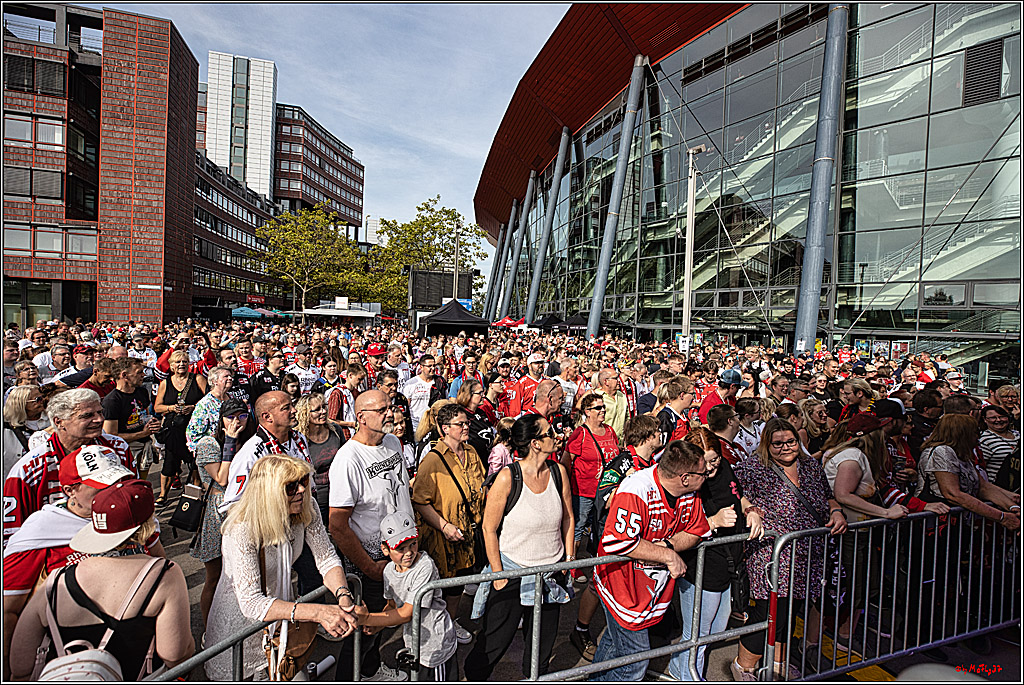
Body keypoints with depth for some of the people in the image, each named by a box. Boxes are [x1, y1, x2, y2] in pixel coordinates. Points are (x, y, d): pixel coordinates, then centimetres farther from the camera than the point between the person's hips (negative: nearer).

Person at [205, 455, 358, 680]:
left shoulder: (306, 508, -20)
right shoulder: (242, 530, -34)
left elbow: (327, 559, -15)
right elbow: (250, 603, -37)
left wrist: (344, 597, -33)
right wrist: (317, 612, -44)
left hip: (282, 603, 4)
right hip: (240, 615, -4)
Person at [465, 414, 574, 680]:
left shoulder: (559, 472, -6)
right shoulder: (507, 477, -20)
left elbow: (568, 518, 8)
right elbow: (489, 528, -12)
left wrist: (569, 557, 7)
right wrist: (498, 574, -10)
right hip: (512, 570, -4)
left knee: (544, 637, 19)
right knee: (495, 638, 9)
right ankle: (474, 675, 38)